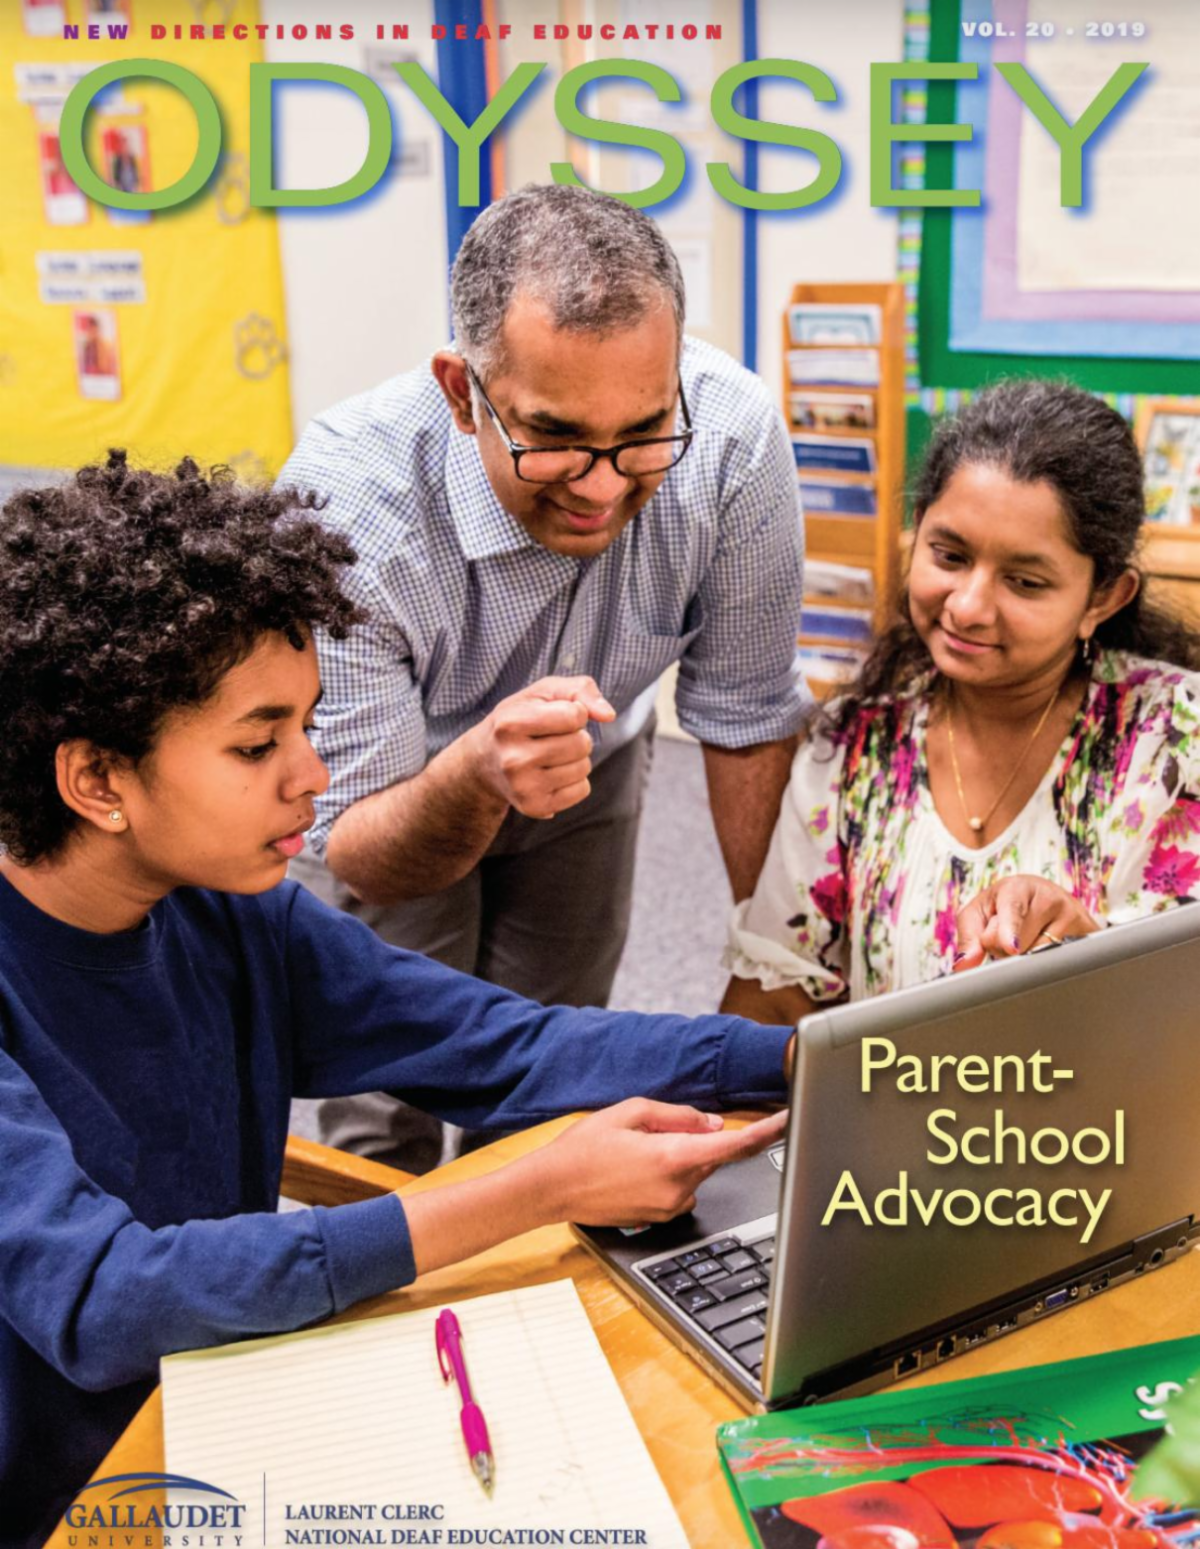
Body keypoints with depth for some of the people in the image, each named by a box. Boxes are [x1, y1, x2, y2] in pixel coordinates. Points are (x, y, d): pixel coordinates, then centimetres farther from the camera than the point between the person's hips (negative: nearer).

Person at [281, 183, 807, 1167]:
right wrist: (474, 781, -54)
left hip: (590, 768, 3)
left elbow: (746, 717, -16)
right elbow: (355, 860, -32)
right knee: (388, 1126, 1)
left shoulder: (734, 439, -33)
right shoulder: (344, 503, -38)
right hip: (394, 789, -2)